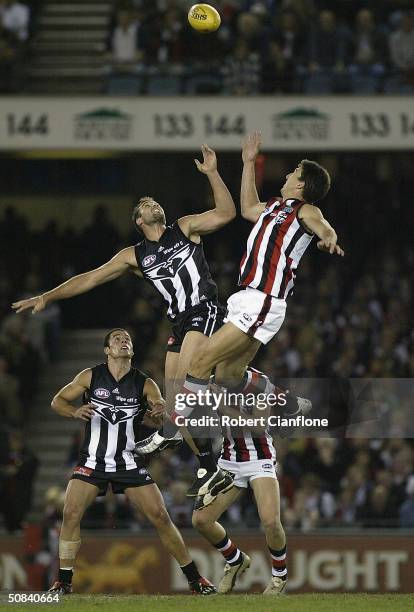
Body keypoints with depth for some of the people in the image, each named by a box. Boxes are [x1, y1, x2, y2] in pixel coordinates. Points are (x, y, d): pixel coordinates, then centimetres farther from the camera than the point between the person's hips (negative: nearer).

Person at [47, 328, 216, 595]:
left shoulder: (145, 384, -2)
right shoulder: (91, 376, -2)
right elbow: (58, 401, 3)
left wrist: (162, 412, -32)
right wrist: (75, 412, -20)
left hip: (129, 463, 0)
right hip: (92, 461, 0)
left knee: (160, 517, -6)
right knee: (71, 514, -17)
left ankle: (194, 578, 5)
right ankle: (64, 581, -6)